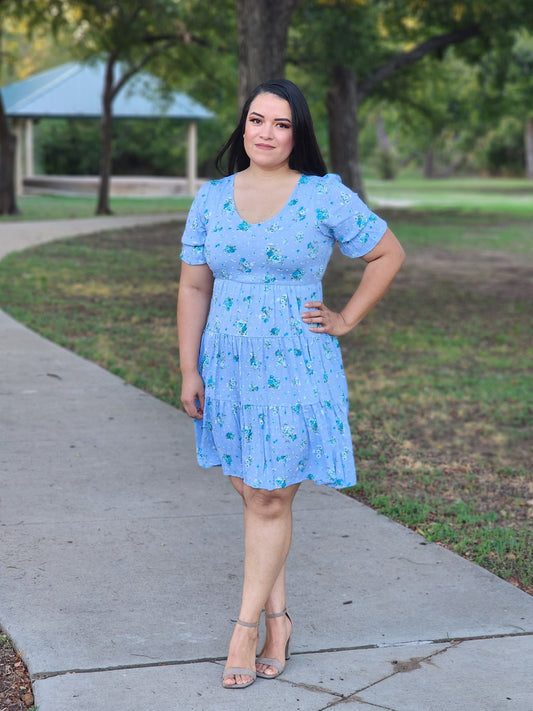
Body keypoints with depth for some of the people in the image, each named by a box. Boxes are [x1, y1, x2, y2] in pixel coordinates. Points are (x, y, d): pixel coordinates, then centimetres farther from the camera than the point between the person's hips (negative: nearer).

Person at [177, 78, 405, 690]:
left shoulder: (326, 197, -4)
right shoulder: (211, 199, 5)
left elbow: (389, 254, 6)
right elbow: (193, 288, 7)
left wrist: (346, 320, 1)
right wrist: (188, 370, 3)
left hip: (296, 370, -3)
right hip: (229, 368, 3)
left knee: (269, 500, -1)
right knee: (253, 494, 9)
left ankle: (247, 626, 10)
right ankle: (278, 615, 23)